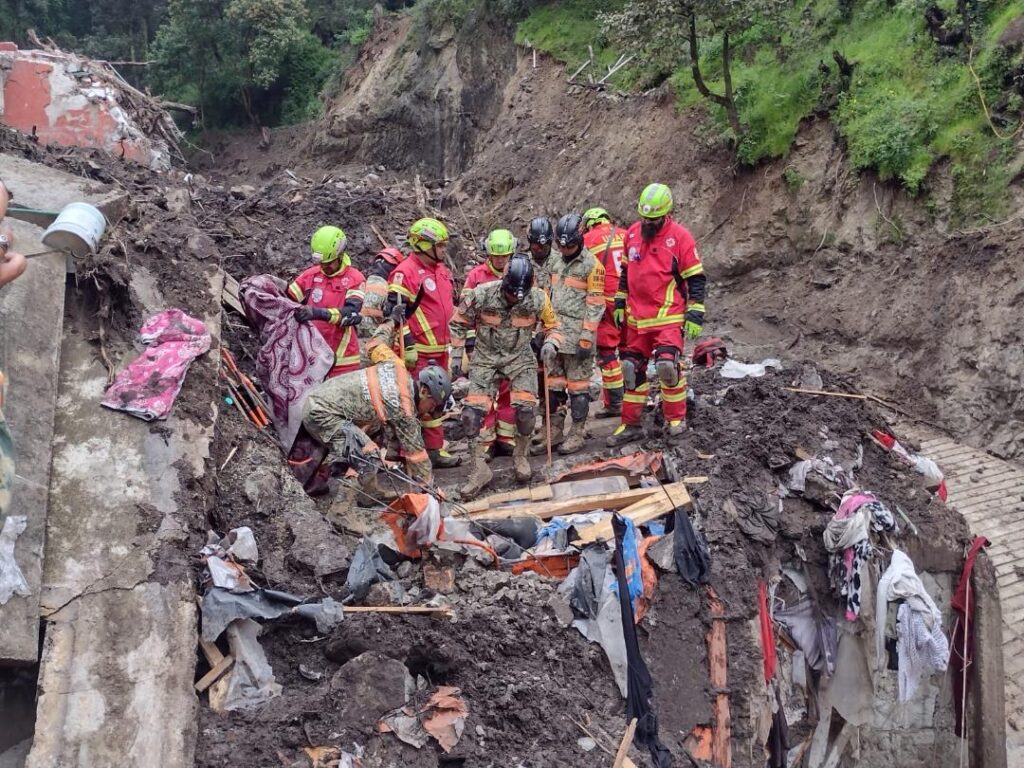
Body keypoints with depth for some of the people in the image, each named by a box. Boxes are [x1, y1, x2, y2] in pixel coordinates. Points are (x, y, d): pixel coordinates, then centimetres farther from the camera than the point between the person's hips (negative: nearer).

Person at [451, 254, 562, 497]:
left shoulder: (538, 298, -16)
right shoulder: (482, 295, -20)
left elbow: (552, 326, 1)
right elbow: (459, 323, -3)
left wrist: (550, 343, -20)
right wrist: (457, 355, -1)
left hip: (520, 357, 0)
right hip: (486, 357, 0)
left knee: (526, 409, -17)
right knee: (472, 413, -12)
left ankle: (520, 457, 11)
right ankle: (480, 469, 1)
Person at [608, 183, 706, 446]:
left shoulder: (680, 236, -9)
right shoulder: (632, 233, 7)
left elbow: (696, 278, -7)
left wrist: (695, 315, -10)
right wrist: (619, 303, 17)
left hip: (668, 318, -5)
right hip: (636, 317, 5)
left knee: (668, 365, -14)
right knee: (632, 369, 8)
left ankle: (676, 418, 6)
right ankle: (631, 424, 17)